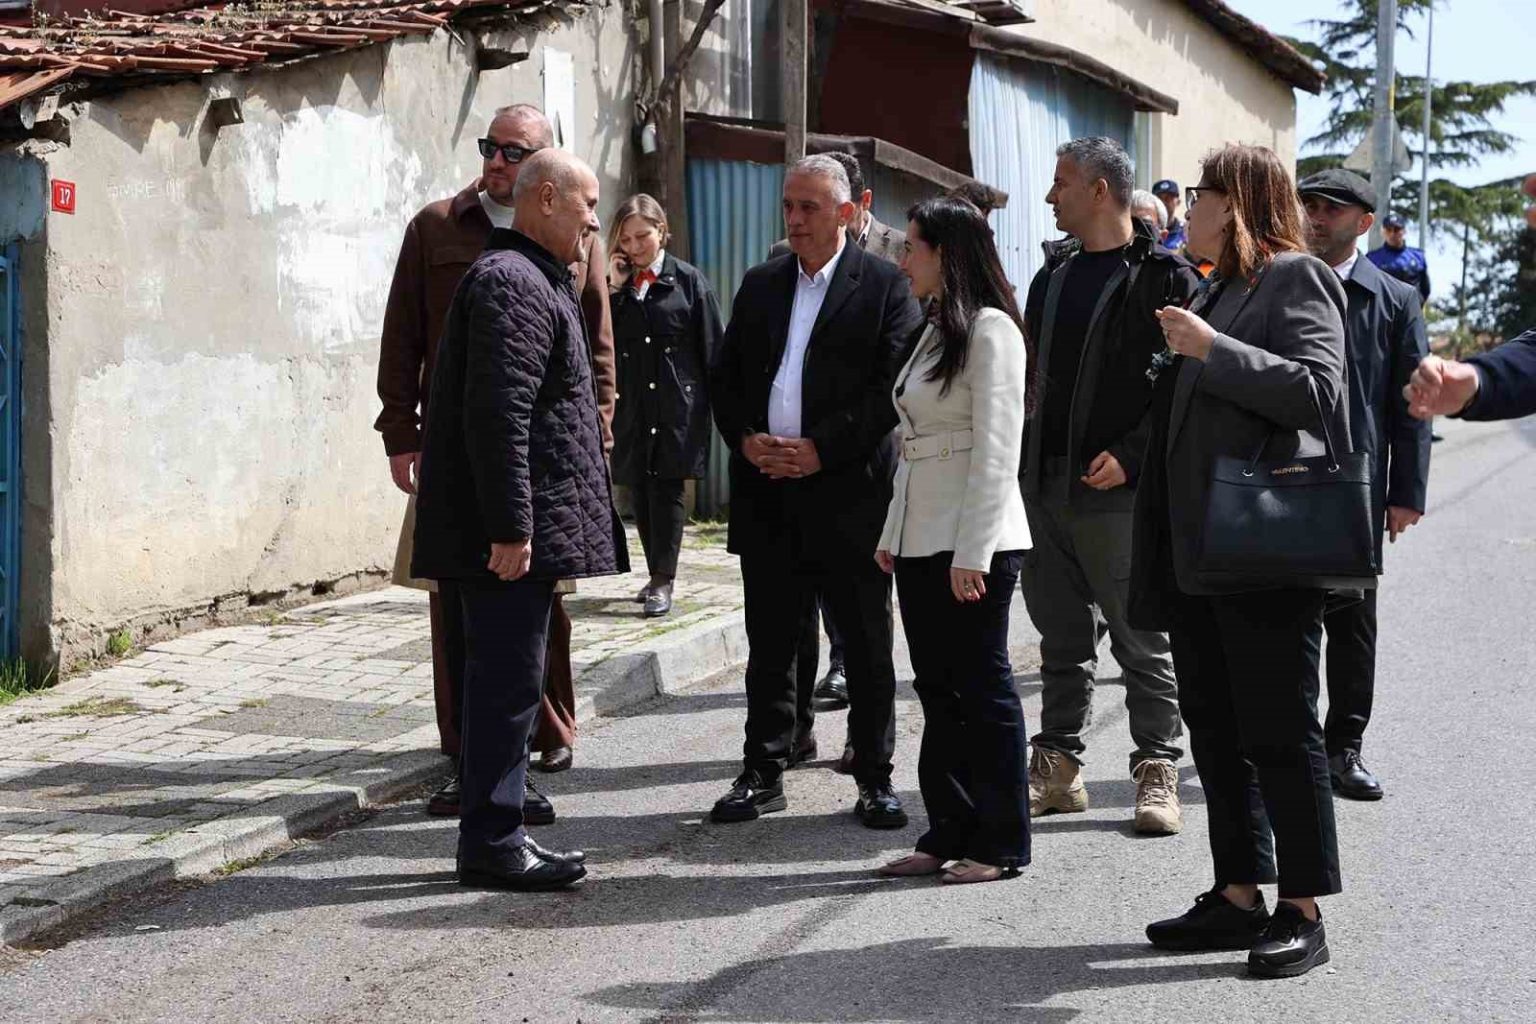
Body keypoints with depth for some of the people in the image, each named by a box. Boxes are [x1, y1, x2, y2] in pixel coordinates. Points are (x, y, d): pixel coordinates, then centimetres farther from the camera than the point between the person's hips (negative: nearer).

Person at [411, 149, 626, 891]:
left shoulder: (535, 281, 21)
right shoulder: (512, 284, -15)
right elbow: (498, 415, -22)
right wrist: (510, 526, -24)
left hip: (526, 528, 11)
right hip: (515, 528, -11)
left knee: (503, 682, 14)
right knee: (507, 683, -5)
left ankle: (494, 835, 22)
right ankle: (490, 844, 1)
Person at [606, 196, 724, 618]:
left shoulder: (687, 280, 1)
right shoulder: (616, 283, 11)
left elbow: (710, 346, 0)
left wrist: (714, 401, -4)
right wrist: (614, 288, -4)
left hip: (677, 405, -4)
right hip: (632, 407, 4)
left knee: (667, 488, -5)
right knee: (640, 491, 8)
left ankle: (663, 581, -1)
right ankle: (658, 575, 19)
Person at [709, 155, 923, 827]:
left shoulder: (885, 286, -1)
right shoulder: (760, 286, 14)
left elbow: (895, 386, -9)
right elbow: (723, 375, 14)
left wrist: (823, 449, -15)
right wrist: (745, 439, -5)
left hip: (848, 494, -4)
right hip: (768, 496, 4)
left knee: (867, 646, 4)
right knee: (770, 641, 10)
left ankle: (874, 780, 13)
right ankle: (764, 772, 19)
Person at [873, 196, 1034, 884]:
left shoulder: (990, 331, -10)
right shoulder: (935, 332, 17)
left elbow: (995, 448, -16)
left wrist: (972, 551, -19)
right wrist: (894, 533, 14)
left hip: (974, 541, -8)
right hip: (921, 540, 8)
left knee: (983, 686, -2)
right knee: (939, 691, 10)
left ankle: (1001, 844, 6)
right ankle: (949, 834, 17)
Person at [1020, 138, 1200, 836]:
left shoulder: (1165, 279, -5)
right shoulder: (1052, 280, 18)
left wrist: (1129, 456, -18)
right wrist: (1019, 471, 11)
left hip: (1116, 491, -7)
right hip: (1043, 488, 7)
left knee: (1142, 642, 1)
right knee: (1062, 640, 12)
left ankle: (1157, 775, 8)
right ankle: (1057, 770, 19)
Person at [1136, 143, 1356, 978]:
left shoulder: (1296, 279, -6)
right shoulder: (1217, 290, 20)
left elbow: (1316, 387, -20)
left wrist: (1211, 350, -21)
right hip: (1198, 550, 9)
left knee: (1279, 733, -5)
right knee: (1214, 729, 11)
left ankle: (1303, 912, 2)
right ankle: (1238, 896, 19)